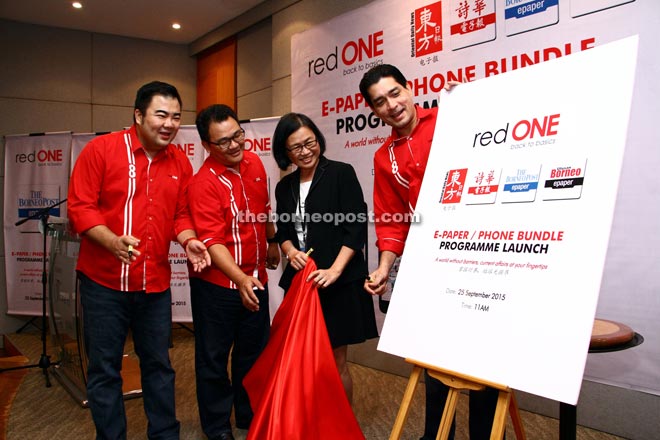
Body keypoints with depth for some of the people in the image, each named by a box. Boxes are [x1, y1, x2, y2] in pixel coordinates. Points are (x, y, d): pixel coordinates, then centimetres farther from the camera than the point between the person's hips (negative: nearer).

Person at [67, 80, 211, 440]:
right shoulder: (101, 150, -7)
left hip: (156, 282, 4)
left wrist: (188, 241, -9)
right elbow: (80, 207, -10)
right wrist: (113, 241, -26)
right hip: (104, 281, -3)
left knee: (159, 365, 14)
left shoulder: (180, 162, 5)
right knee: (104, 369, 8)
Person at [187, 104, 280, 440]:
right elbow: (211, 241, -27)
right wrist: (240, 279, -36)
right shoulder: (204, 183, -21)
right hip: (217, 284, -7)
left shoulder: (254, 163, 1)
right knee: (214, 357, 9)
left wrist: (271, 241, 23)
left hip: (255, 279, 7)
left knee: (254, 350, 19)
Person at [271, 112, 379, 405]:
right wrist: (291, 251, -6)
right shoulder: (285, 187, 11)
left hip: (340, 284, -5)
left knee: (335, 363, 4)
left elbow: (356, 229, -11)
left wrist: (334, 270, -20)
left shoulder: (342, 174, -5)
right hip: (300, 282, 5)